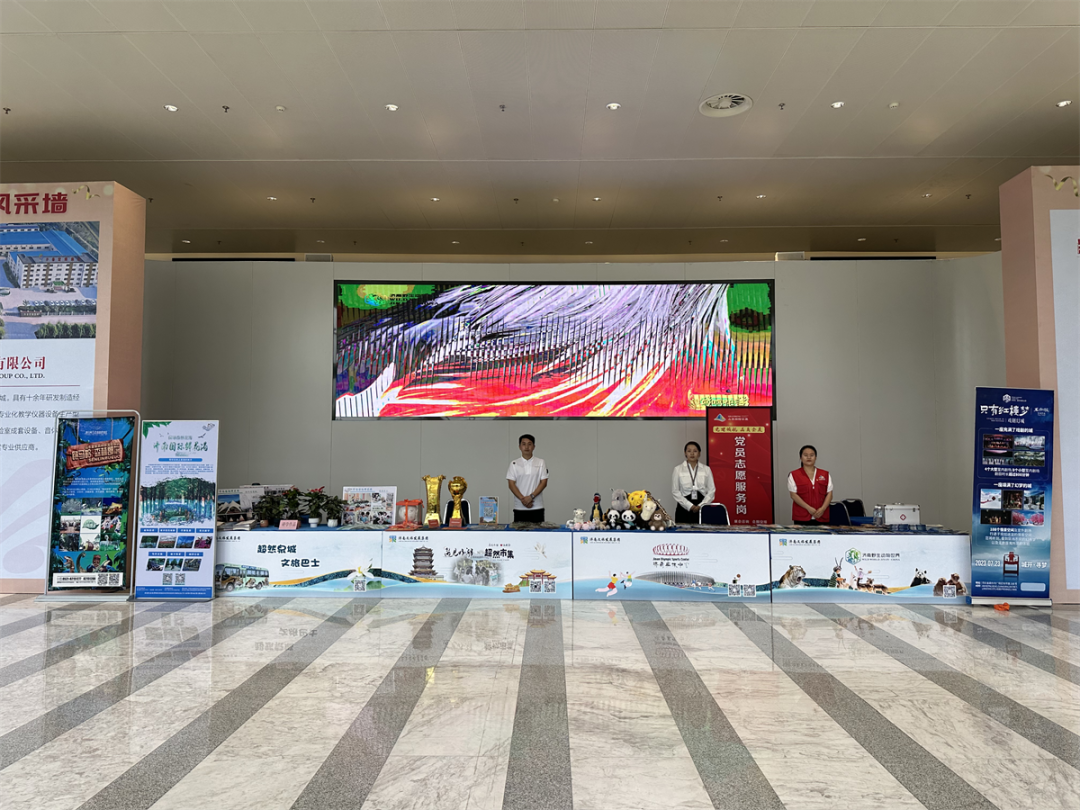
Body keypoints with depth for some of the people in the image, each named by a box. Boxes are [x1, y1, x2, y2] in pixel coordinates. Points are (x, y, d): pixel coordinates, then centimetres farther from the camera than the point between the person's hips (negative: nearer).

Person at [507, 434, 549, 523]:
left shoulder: (541, 463, 4)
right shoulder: (514, 464, 5)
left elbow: (544, 483, -1)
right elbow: (511, 484, -1)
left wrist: (531, 497, -13)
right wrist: (522, 499, -13)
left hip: (537, 508, 0)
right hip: (519, 508, 0)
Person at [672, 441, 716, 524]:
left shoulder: (706, 469, 7)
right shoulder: (678, 470, 3)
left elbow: (711, 490, 3)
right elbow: (675, 492, -1)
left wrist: (701, 506, -10)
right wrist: (690, 506, -10)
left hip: (702, 507, 1)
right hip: (684, 508, -1)